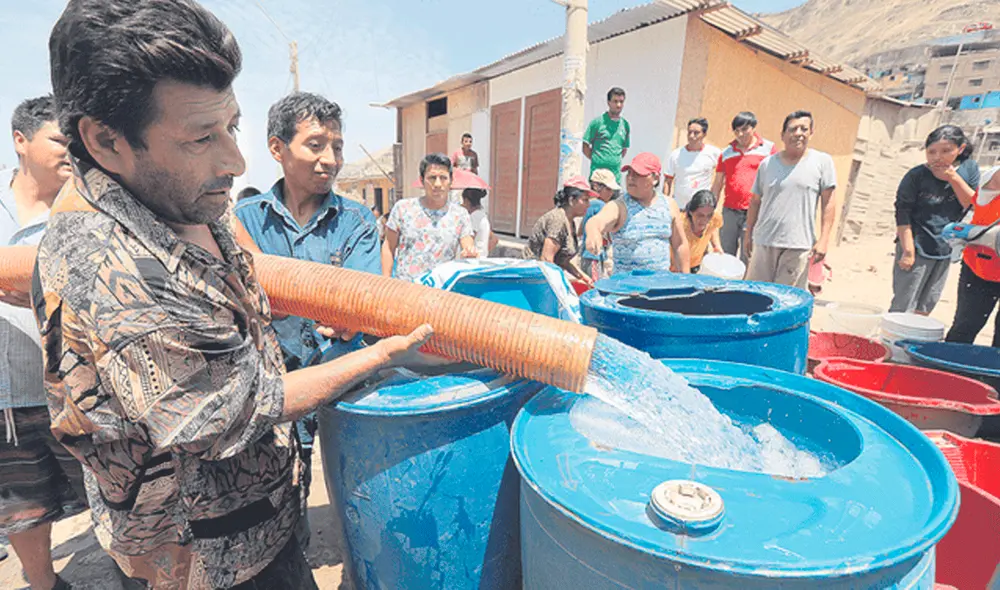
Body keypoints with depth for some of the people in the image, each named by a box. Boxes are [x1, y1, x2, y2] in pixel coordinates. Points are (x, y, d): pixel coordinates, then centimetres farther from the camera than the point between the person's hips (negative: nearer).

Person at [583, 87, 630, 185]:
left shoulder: (625, 125, 11)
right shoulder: (597, 122, -2)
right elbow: (585, 146, 1)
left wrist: (616, 161, 10)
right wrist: (596, 160, -2)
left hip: (616, 175, 5)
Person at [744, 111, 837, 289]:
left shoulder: (822, 161, 3)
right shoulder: (768, 163, 9)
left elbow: (828, 203, 1)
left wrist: (823, 240, -5)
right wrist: (748, 234, 14)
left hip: (798, 245, -2)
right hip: (764, 241, 3)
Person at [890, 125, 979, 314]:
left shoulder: (969, 168, 3)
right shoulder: (916, 176, -10)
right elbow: (902, 215, -12)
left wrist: (954, 178, -16)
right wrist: (908, 251, -15)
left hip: (945, 251, 5)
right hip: (917, 247, -5)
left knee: (924, 310, 14)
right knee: (902, 308, -4)